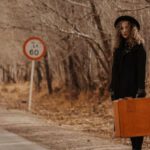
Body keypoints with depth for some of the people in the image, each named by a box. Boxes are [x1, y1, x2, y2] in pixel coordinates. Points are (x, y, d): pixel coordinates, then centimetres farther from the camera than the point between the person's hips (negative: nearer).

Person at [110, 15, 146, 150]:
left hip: (133, 88, -6)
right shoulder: (119, 48, 15)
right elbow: (115, 70, 15)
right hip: (121, 89, 6)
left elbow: (141, 70, -10)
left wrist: (141, 90, -18)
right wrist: (113, 90, 8)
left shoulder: (138, 47, -3)